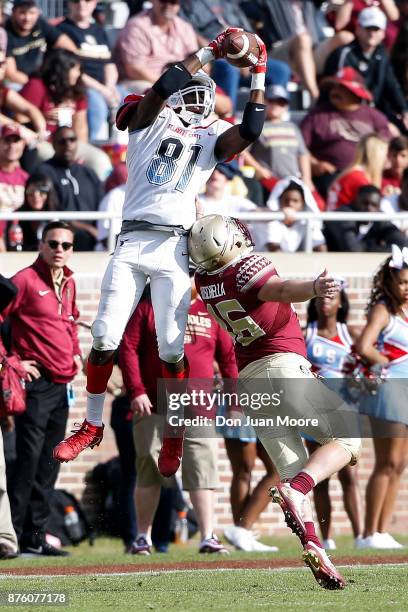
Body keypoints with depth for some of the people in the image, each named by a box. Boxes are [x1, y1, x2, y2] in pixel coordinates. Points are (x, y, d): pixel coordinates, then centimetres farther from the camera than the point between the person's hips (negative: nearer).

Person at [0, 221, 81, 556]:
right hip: (36, 381, -8)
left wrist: (76, 353, 17)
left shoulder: (69, 284, 14)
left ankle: (36, 536, 15)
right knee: (29, 459, -10)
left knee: (49, 465, 10)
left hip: (62, 385, 8)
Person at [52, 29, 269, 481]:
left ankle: (173, 438, 7)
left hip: (173, 249, 1)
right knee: (105, 338, -2)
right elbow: (164, 86, -9)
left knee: (171, 350, -4)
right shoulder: (151, 119, 10)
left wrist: (258, 75, 1)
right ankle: (92, 426, 12)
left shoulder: (212, 138, 15)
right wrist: (210, 51, -3)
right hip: (131, 243, -1)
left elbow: (251, 131, -2)